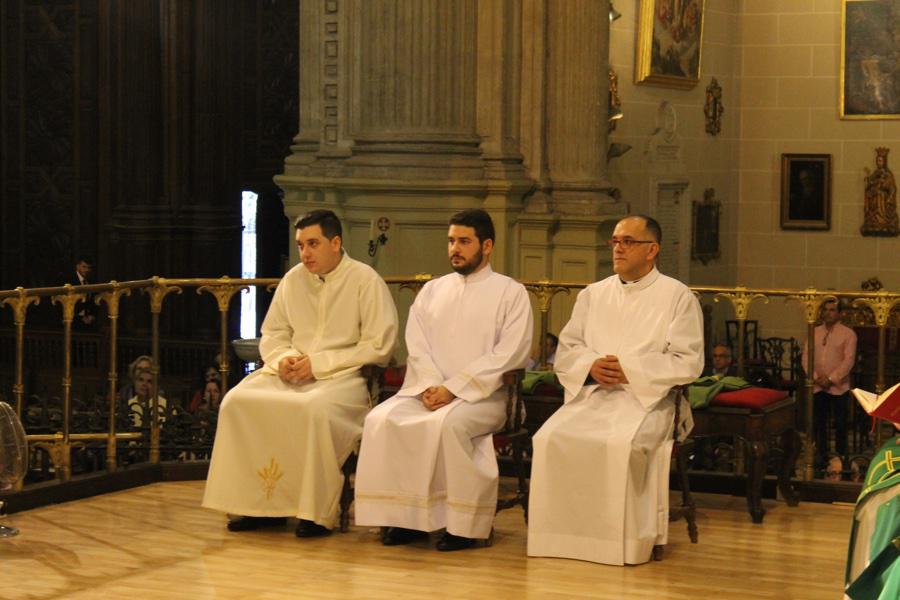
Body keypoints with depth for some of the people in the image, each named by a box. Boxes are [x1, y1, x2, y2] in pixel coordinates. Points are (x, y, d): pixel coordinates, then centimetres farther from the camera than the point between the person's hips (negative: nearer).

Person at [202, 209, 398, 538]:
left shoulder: (365, 281, -4)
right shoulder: (293, 279, 13)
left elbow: (379, 345, -10)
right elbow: (272, 333, 21)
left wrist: (319, 362, -14)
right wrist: (283, 358, -3)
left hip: (343, 377, -6)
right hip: (290, 374, 6)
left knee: (313, 407, -38)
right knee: (237, 401, -19)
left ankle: (317, 512, -25)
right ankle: (259, 503, -14)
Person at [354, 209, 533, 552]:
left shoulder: (510, 292, 4)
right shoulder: (432, 291, 20)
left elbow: (507, 355, -7)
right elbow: (416, 346, 10)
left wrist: (452, 389, -14)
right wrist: (429, 387, -10)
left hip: (482, 394, -5)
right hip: (427, 391, 5)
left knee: (449, 423, -36)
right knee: (382, 419, -24)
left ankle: (464, 523, -24)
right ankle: (405, 516, -17)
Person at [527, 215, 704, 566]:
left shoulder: (677, 296, 5)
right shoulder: (593, 294, 19)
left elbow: (688, 363, -4)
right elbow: (565, 351, 14)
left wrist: (629, 369, -13)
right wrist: (591, 365, -9)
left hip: (646, 397, -4)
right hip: (590, 393, 4)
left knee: (622, 443, -36)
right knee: (552, 437, -26)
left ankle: (621, 543, -24)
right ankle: (561, 535, -18)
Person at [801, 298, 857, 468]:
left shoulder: (848, 334, -4)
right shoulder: (814, 333, 9)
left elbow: (849, 360, -11)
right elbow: (806, 356, 6)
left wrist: (831, 379, -16)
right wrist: (815, 377, -8)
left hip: (838, 387, -4)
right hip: (817, 387, 4)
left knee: (840, 424, 2)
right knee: (818, 422, 8)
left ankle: (840, 456, 12)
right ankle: (821, 453, 20)